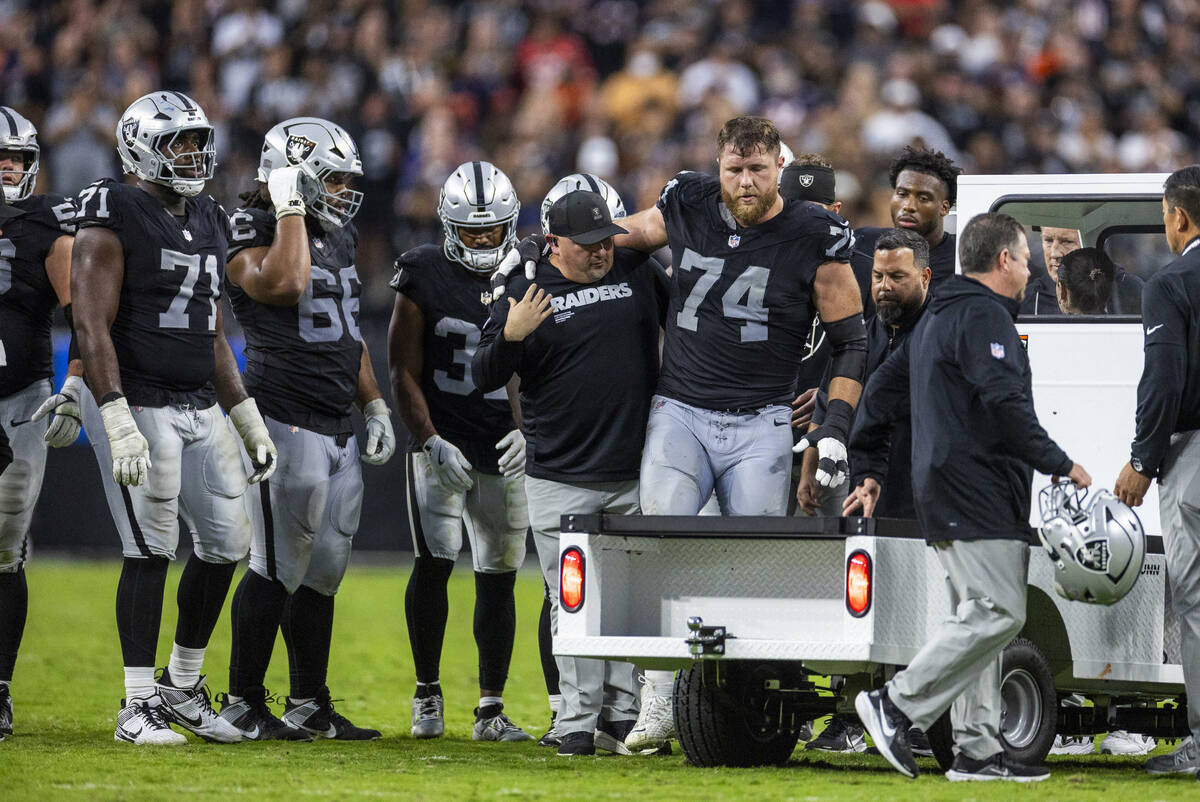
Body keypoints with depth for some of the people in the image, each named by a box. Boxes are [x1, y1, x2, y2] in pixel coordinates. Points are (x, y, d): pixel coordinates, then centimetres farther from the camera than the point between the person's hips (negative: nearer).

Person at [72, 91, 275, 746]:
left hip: (201, 410, 8)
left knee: (225, 543, 7)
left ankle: (183, 685, 21)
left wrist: (249, 421, 18)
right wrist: (120, 425, -23)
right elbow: (92, 329, -15)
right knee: (150, 551, -8)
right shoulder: (114, 219, -9)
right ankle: (138, 708, -1)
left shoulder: (206, 223, 15)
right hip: (139, 407, -8)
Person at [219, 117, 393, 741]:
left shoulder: (335, 237, 18)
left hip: (338, 431, 8)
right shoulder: (252, 231, -8)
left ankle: (309, 705, 17)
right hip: (286, 423, -8)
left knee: (322, 572, 10)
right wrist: (291, 208, -19)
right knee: (278, 568, -7)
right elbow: (284, 285, -29)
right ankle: (242, 704, 0)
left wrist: (375, 408, 19)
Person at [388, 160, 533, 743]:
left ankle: (491, 710, 10)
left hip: (504, 453, 3)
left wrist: (526, 430, -6)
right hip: (440, 445, -3)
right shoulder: (425, 278, -3)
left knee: (498, 578, 3)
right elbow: (404, 373, -2)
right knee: (434, 563, -13)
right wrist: (432, 442, -12)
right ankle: (427, 694, 3)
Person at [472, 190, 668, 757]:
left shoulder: (637, 274, 8)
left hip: (633, 476, 3)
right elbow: (484, 379, -3)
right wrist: (510, 337, -20)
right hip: (559, 481, -3)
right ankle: (577, 719, -1)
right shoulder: (525, 295, -1)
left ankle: (621, 715, 7)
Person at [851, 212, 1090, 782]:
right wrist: (1059, 464, -13)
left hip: (943, 490, 11)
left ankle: (978, 749, 5)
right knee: (998, 613, -13)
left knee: (976, 617, 8)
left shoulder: (937, 318, 22)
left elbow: (884, 385, 26)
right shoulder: (984, 316, -11)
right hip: (977, 493, -11)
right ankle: (898, 703, -14)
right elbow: (1005, 404, -20)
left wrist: (855, 455, 31)